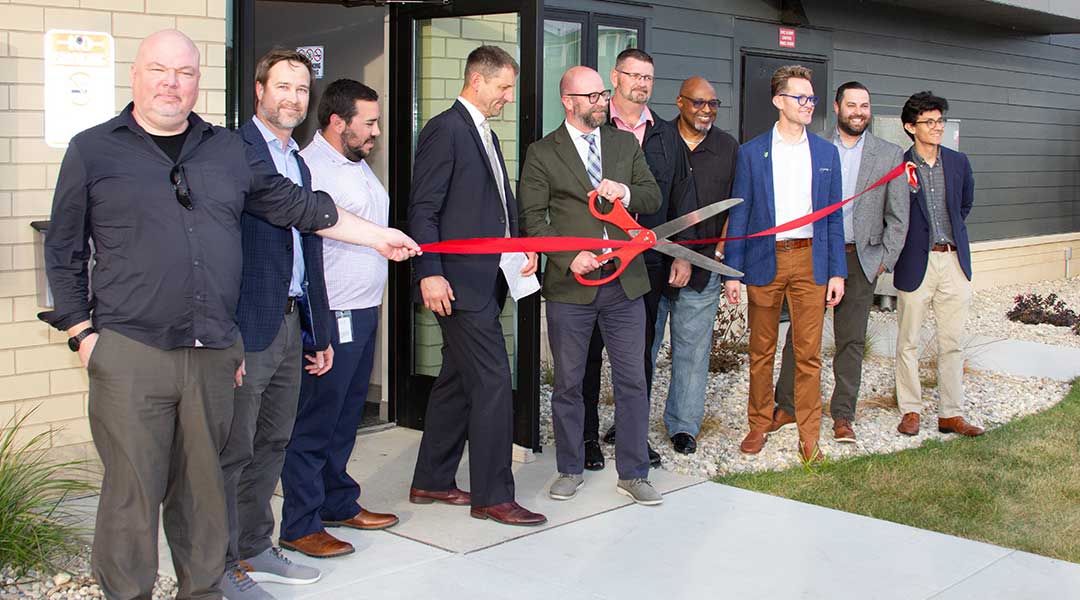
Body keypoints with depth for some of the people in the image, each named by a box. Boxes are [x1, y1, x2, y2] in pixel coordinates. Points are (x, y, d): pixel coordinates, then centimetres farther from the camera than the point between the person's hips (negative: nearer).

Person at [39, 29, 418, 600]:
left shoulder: (229, 150, 15)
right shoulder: (92, 151, 6)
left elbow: (298, 206, 22)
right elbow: (63, 253, 8)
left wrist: (378, 236, 23)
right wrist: (83, 333, 1)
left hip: (214, 355, 3)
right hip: (129, 354, -3)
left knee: (202, 488, 10)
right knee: (132, 491, -2)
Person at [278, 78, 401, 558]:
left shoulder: (357, 164, 16)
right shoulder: (310, 167, -15)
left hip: (364, 311, 10)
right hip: (332, 316, -10)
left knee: (346, 415, 18)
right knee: (314, 421, -2)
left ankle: (338, 503, 31)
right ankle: (300, 525, 6)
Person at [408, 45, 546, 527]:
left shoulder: (484, 134, 19)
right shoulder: (445, 130, -10)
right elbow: (423, 209, -15)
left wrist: (522, 249, 9)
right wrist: (429, 273, -21)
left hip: (487, 280, 10)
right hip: (459, 283, -10)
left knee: (457, 382, 15)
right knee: (493, 384, -8)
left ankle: (432, 482, 25)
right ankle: (493, 495, 0)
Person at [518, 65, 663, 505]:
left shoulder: (625, 143, 11)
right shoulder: (542, 154, 0)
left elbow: (654, 197, 10)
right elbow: (532, 218, -4)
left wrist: (626, 193, -12)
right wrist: (569, 258, -16)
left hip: (624, 282, 3)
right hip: (570, 285, -2)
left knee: (632, 381, 4)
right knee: (567, 384, 8)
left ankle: (633, 473, 15)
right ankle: (570, 470, 23)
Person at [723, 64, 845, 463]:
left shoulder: (826, 153, 7)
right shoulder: (752, 153, 1)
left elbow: (834, 217, 8)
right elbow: (739, 215, 1)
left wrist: (837, 272, 2)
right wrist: (733, 272, -4)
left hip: (810, 260, 1)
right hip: (765, 260, -1)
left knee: (809, 352, 2)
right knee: (761, 351, 9)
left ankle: (809, 435, 11)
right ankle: (759, 426, 22)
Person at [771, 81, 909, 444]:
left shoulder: (889, 155, 4)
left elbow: (898, 217, 5)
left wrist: (885, 260, 0)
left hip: (861, 258, 0)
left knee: (851, 340, 6)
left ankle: (843, 415, 15)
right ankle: (787, 406, 14)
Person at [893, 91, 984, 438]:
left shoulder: (958, 162, 7)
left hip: (954, 261, 4)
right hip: (915, 263, -3)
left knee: (952, 343, 7)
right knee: (908, 342, 5)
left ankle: (951, 415, 14)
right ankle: (910, 411, 16)